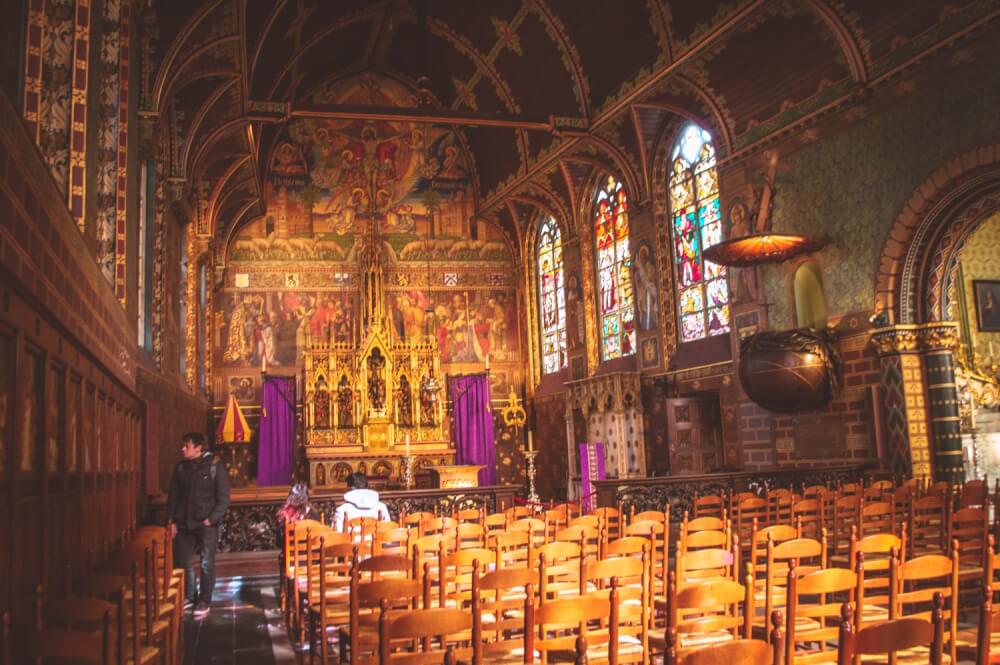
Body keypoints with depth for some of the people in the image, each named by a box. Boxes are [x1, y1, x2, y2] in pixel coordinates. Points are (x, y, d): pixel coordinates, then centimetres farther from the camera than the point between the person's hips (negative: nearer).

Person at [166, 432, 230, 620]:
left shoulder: (215, 466, -7)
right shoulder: (181, 467, 6)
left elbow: (223, 498, -7)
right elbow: (173, 496, 11)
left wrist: (211, 519, -15)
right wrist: (171, 520, 3)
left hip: (206, 524, -4)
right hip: (184, 523, 5)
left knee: (207, 564, 1)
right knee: (182, 560, 9)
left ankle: (204, 602, 13)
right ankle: (189, 596, 27)